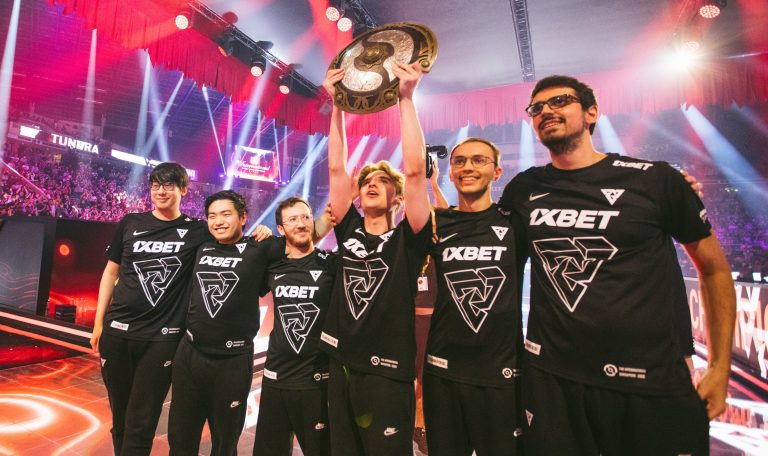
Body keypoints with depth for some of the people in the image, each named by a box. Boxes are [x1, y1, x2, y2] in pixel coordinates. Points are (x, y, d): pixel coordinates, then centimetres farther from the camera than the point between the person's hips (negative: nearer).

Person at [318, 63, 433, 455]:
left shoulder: (407, 239, -5)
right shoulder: (349, 232, 5)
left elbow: (414, 170, -16)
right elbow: (336, 168, 2)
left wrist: (407, 98, -14)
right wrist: (337, 104, 0)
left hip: (387, 373, -4)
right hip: (341, 368, 5)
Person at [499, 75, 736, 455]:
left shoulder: (654, 179, -4)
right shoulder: (523, 189, 3)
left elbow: (714, 268, 5)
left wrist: (720, 366, 3)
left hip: (652, 383, -1)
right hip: (550, 378, 2)